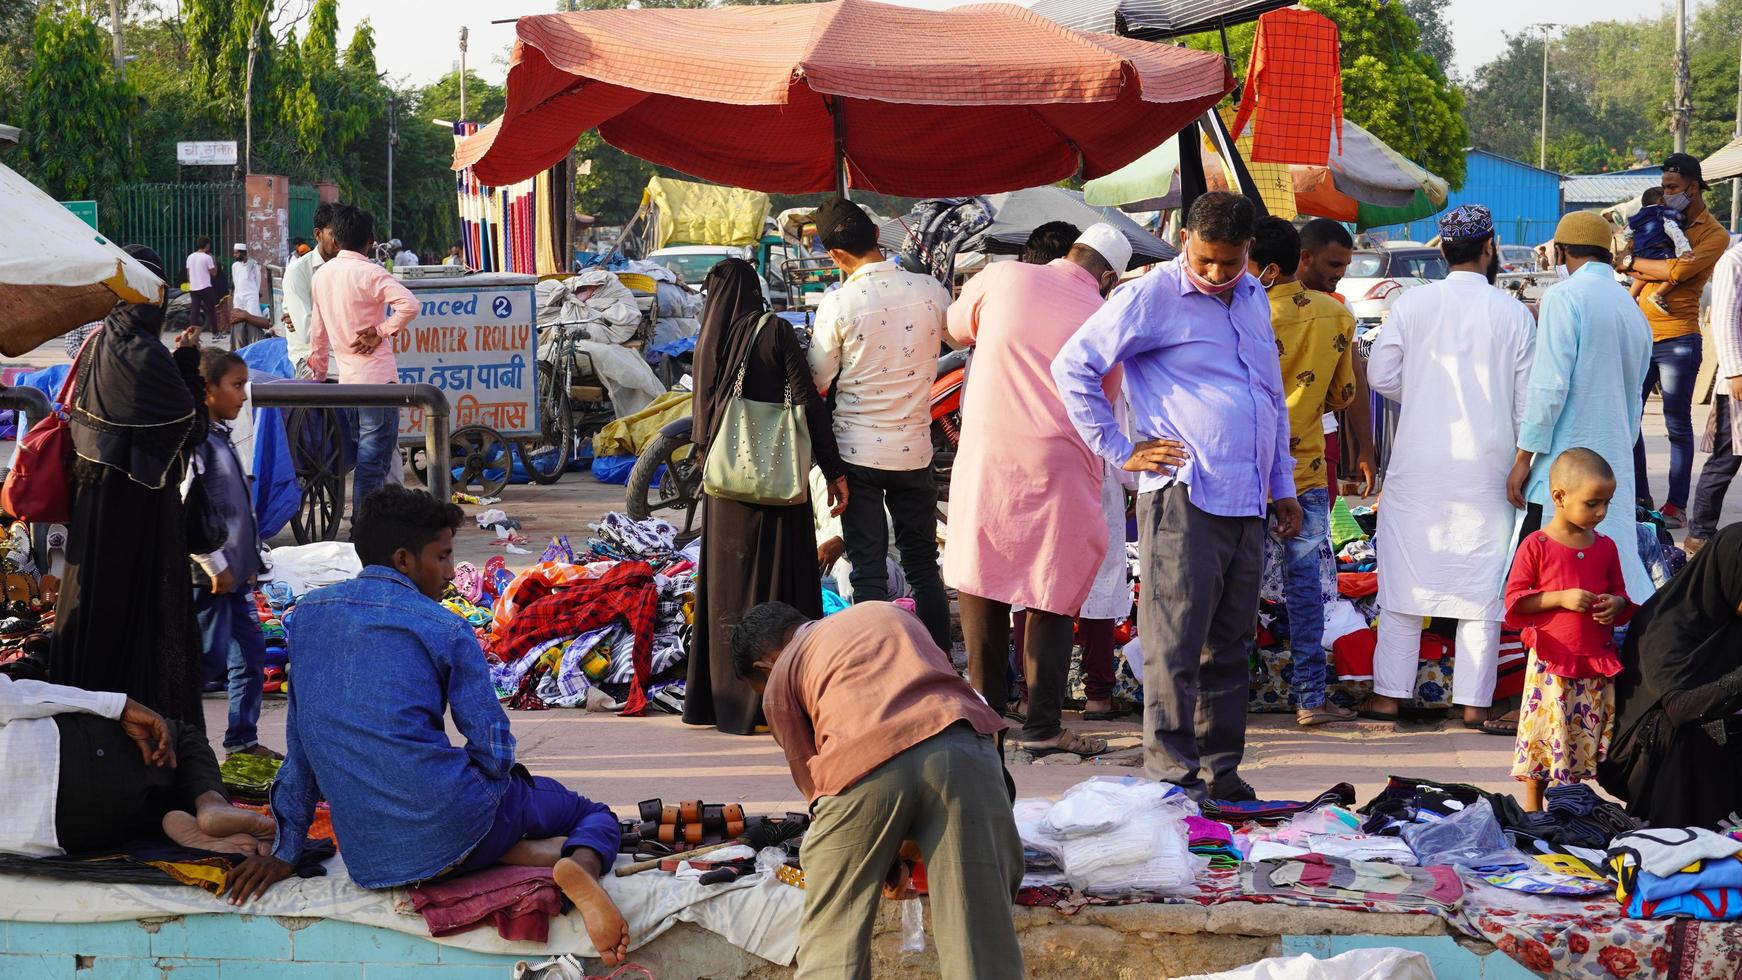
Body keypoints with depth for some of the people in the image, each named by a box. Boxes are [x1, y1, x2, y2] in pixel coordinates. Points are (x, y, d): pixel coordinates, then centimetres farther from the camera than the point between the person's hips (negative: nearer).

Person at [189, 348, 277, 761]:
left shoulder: (221, 436, 15)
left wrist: (248, 560, 20)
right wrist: (214, 565, -20)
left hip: (233, 574, 10)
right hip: (208, 576, -10)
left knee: (250, 653, 11)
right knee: (210, 657, -6)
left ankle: (243, 739, 18)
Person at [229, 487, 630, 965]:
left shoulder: (307, 614, 9)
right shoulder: (444, 630, -5)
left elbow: (300, 746, 15)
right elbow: (494, 750, -5)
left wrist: (286, 850, 19)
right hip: (452, 826, -5)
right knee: (593, 815, 19)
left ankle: (542, 856, 1)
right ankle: (579, 866, -16)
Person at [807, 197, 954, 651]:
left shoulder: (839, 303, -14)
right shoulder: (930, 290, -5)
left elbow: (819, 381, -6)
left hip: (857, 451, -3)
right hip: (914, 449, 3)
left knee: (867, 571, 2)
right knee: (923, 567, 14)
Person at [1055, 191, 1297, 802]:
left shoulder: (1253, 299, 19)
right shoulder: (1152, 298, -3)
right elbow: (1072, 367, -5)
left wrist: (1282, 485, 26)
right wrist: (1119, 451, -5)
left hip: (1247, 502, 7)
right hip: (1183, 498, -7)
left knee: (1228, 644, 10)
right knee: (1176, 644, -8)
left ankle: (1220, 769, 16)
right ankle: (1171, 772, -7)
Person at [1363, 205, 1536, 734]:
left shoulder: (1412, 304, -2)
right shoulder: (1514, 314, -2)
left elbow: (1381, 373, -4)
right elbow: (1527, 400, 1)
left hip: (1419, 462, 1)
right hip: (1487, 466, -1)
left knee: (1405, 575, 7)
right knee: (1483, 584, 4)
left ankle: (1389, 694, 8)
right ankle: (1475, 703, 5)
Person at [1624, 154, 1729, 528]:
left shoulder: (1713, 234, -3)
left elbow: (1677, 271, -17)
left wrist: (1634, 263, -6)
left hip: (1677, 339, -6)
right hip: (1640, 336, 6)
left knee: (1678, 425, -1)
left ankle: (1675, 506, 3)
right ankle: (1639, 499, 15)